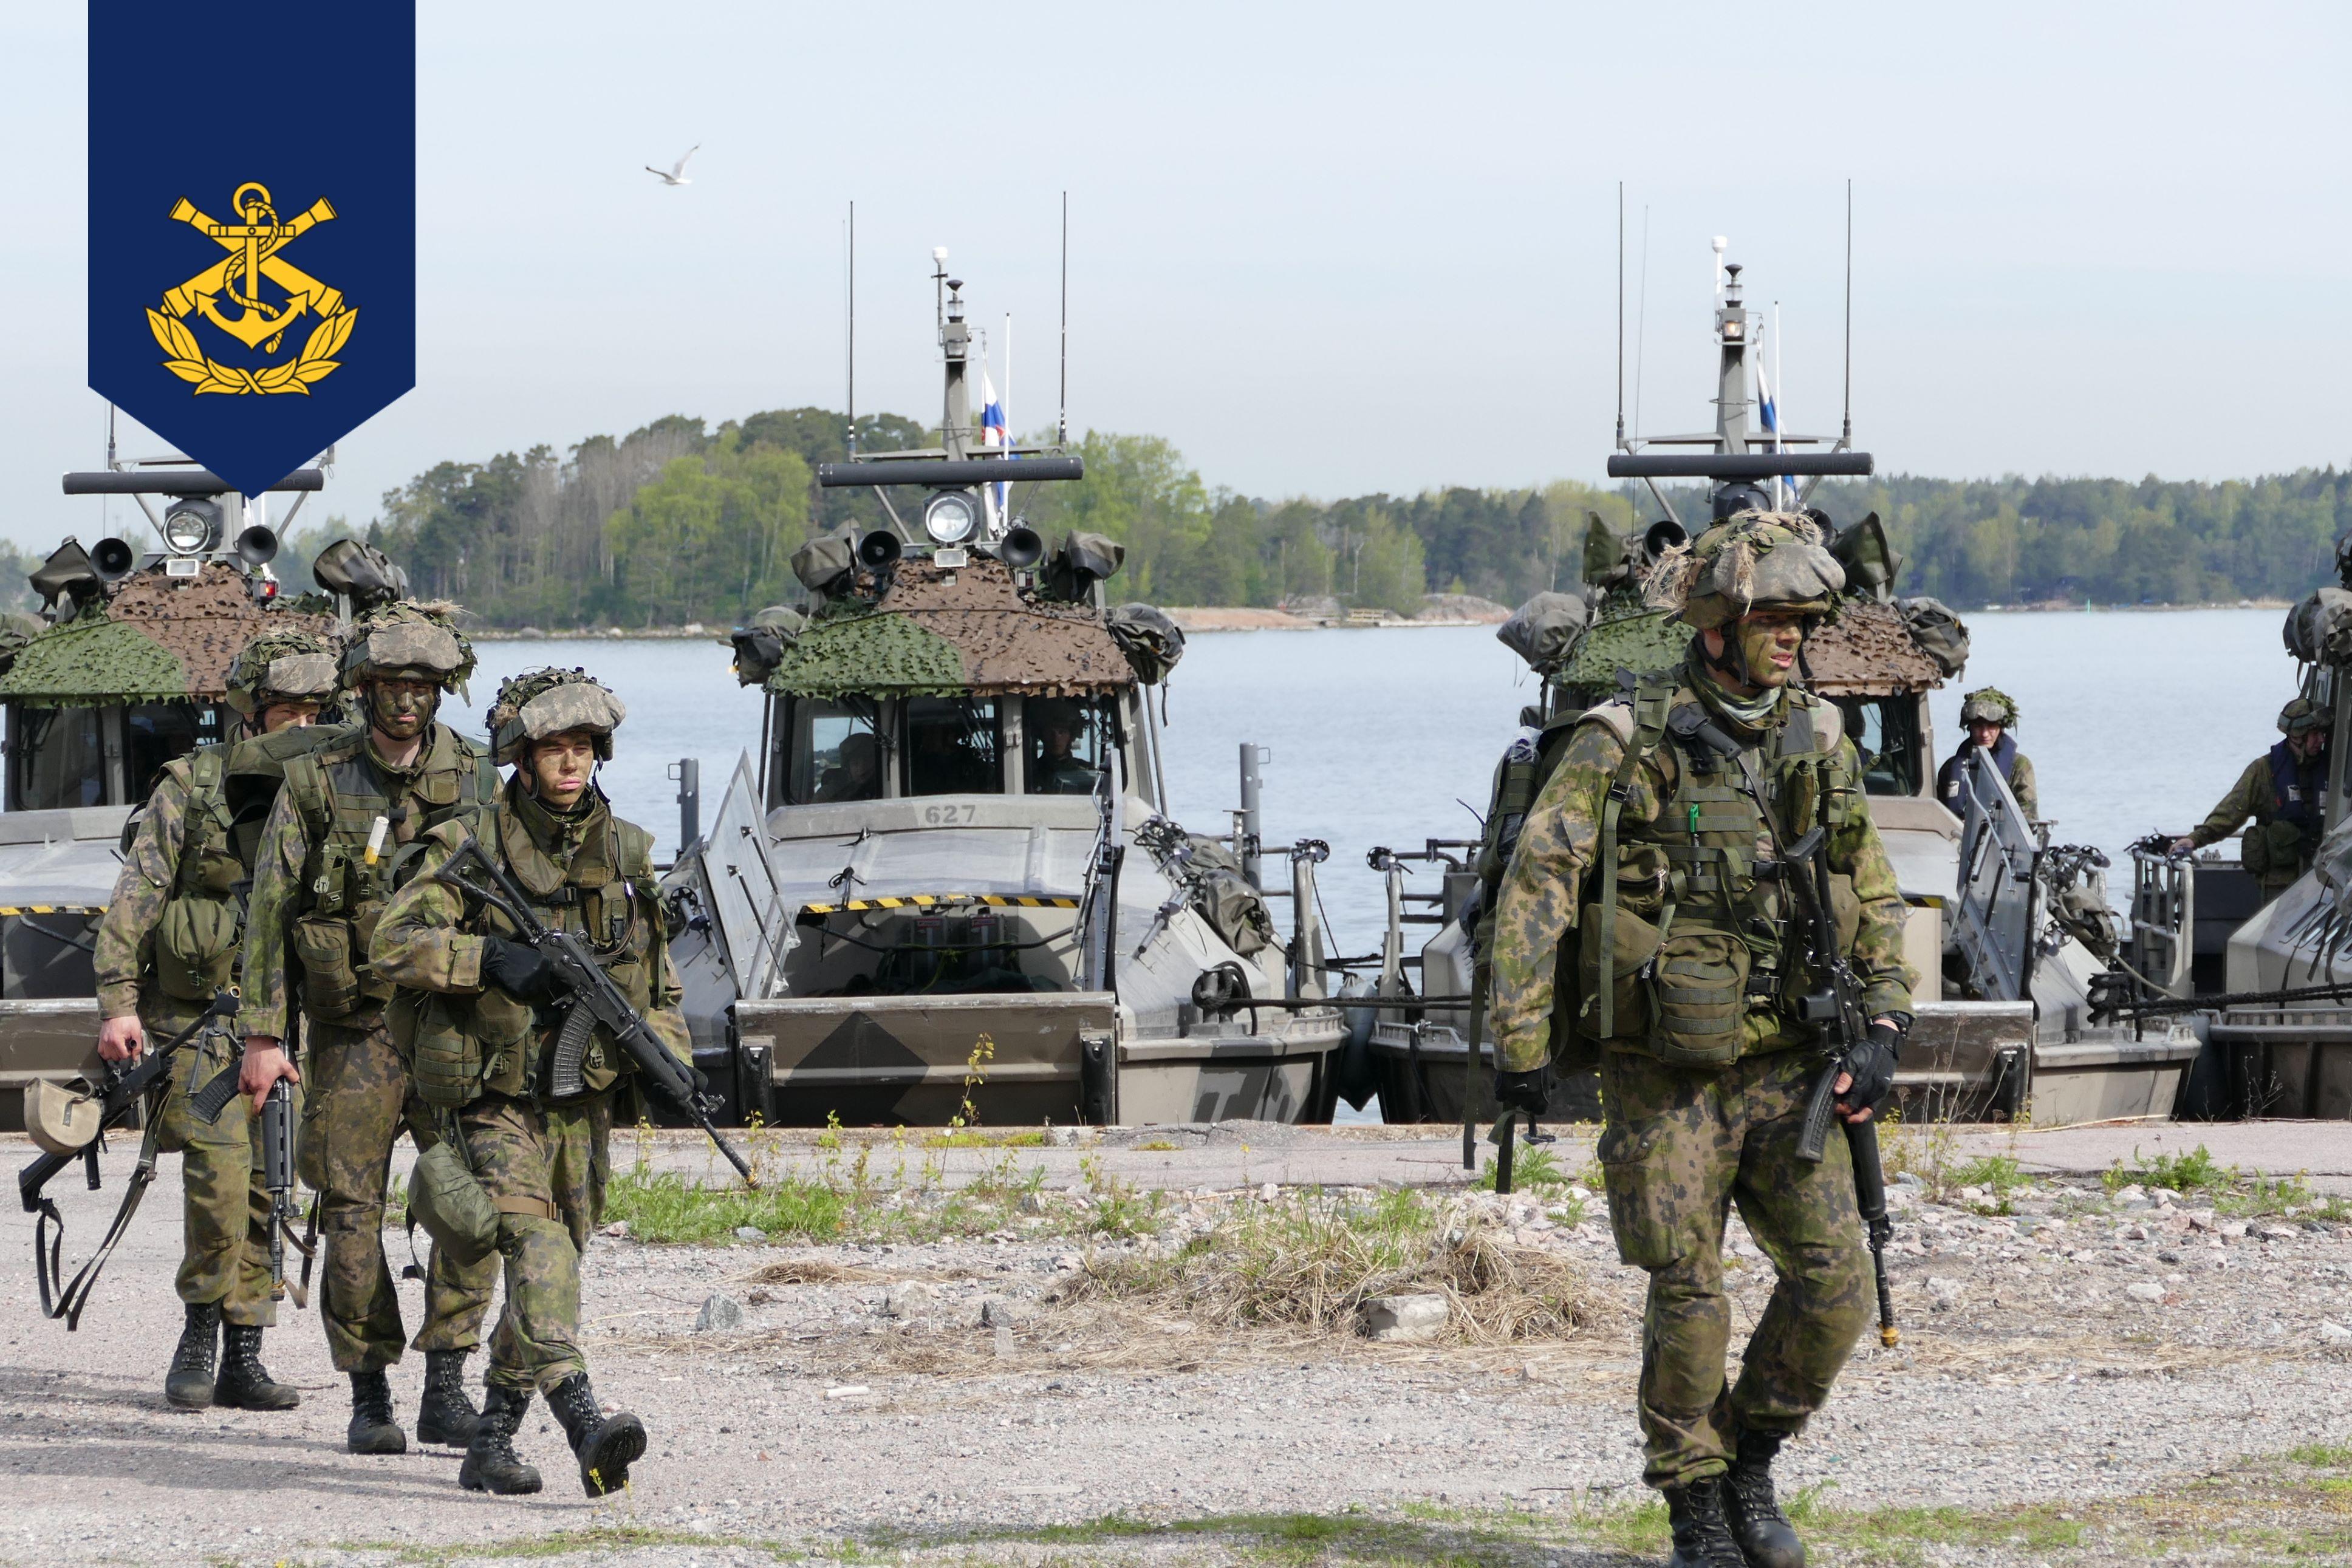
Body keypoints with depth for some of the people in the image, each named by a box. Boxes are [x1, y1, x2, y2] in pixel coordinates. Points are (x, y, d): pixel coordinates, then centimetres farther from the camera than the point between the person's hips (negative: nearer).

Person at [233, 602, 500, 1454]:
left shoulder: (475, 779, 6)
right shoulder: (317, 783, 0)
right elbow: (270, 908, 0)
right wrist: (262, 1034, -5)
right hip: (355, 1029, -1)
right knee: (353, 1214, 0)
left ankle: (446, 1388, -4)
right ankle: (369, 1394, 10)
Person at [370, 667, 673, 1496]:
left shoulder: (624, 852, 8)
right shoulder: (470, 848, -7)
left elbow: (656, 975, 17)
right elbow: (394, 943, -16)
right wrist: (492, 958, -28)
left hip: (584, 1099, 6)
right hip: (497, 1095, -6)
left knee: (555, 1264, 9)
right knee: (537, 1250, -22)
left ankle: (492, 1443, 20)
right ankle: (586, 1427, -35)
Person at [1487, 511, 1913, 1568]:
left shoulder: (1819, 745, 7)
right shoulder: (1622, 744, -7)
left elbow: (1874, 898, 15)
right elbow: (1536, 885, -11)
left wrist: (1883, 1026, 3)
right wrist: (1519, 1039, -17)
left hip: (1786, 1071, 4)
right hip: (1665, 1075, -4)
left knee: (1834, 1282, -4)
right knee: (1688, 1298, -2)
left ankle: (1750, 1460, 18)